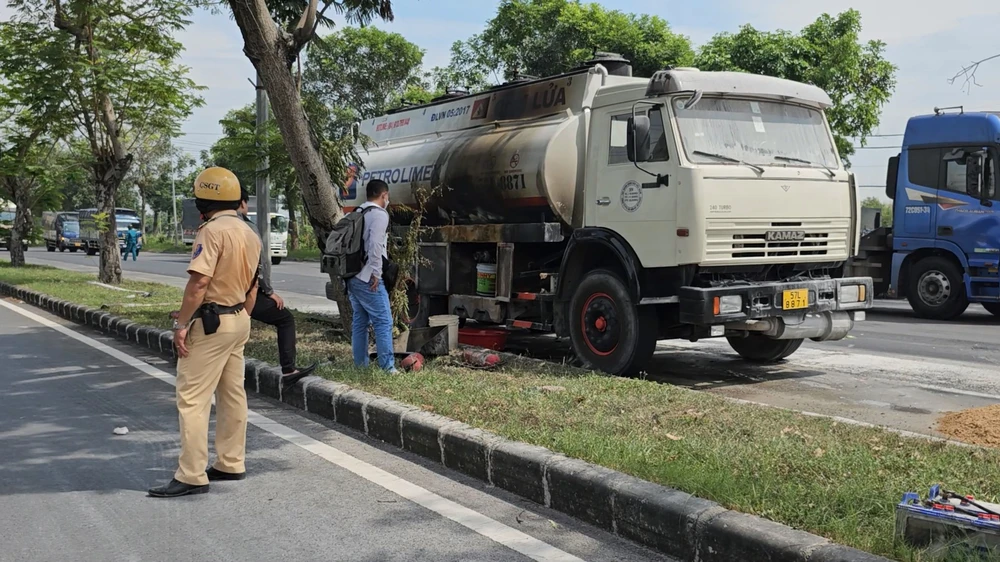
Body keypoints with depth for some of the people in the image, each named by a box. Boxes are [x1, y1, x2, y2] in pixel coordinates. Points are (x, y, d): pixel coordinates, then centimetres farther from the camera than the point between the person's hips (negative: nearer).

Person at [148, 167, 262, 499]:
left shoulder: (213, 230, -16)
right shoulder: (250, 234, 11)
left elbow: (199, 282, -23)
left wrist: (181, 324, -18)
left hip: (210, 322, -9)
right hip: (238, 321, 9)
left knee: (192, 398, -5)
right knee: (233, 394, 15)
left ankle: (191, 476, -4)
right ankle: (231, 464, 24)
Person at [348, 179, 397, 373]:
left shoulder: (356, 213, 17)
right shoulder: (379, 214, -9)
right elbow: (375, 246, -21)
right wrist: (375, 272, -16)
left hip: (352, 276, 9)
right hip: (368, 278, -9)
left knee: (359, 321, 13)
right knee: (383, 322, -7)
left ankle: (360, 364, 17)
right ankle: (387, 367, -10)